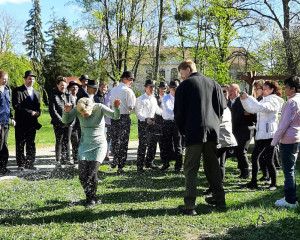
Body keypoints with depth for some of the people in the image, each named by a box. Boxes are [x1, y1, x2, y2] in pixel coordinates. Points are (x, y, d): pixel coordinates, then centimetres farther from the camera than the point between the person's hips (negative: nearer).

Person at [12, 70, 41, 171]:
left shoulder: (36, 93, 18)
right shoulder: (17, 91, -3)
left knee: (31, 144, 9)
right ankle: (21, 164, 8)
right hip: (21, 123, -5)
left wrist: (37, 113, -4)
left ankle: (30, 163, 17)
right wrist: (30, 112, -15)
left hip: (32, 123, 5)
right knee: (20, 145, 1)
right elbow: (16, 106, -13)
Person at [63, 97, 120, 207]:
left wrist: (116, 108, -40)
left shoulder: (99, 107, -13)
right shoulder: (77, 109, -7)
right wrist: (66, 112, -31)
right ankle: (89, 197, 17)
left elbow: (116, 116, -20)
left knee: (92, 173, -14)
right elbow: (65, 121, -11)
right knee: (82, 174, -9)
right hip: (85, 145, 3)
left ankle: (93, 198, 11)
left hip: (99, 145, -3)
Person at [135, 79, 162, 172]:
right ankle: (140, 165, -1)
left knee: (152, 143, 11)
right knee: (143, 144, -8)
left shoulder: (154, 99, 13)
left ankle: (149, 162, 25)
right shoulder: (140, 99, -8)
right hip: (143, 122, -7)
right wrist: (146, 119, -28)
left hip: (152, 122, 7)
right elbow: (138, 113, -14)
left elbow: (157, 110, 26)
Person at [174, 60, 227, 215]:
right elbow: (222, 105, 10)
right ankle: (219, 199, 24)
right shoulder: (213, 83, 12)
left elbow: (178, 111, -1)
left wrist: (182, 130, 11)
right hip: (212, 130, 5)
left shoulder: (184, 86, -1)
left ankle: (189, 205, -9)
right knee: (212, 165, 18)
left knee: (191, 168, -4)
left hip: (194, 131, -5)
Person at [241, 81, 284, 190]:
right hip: (260, 134, 9)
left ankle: (274, 183, 7)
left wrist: (249, 97, -26)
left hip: (269, 135, -9)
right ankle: (253, 182, 18)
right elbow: (251, 109, 19)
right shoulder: (264, 100, 18)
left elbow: (261, 107, -30)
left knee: (268, 160, -4)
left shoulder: (274, 100, -10)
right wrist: (244, 100, 4)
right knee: (254, 157, 10)